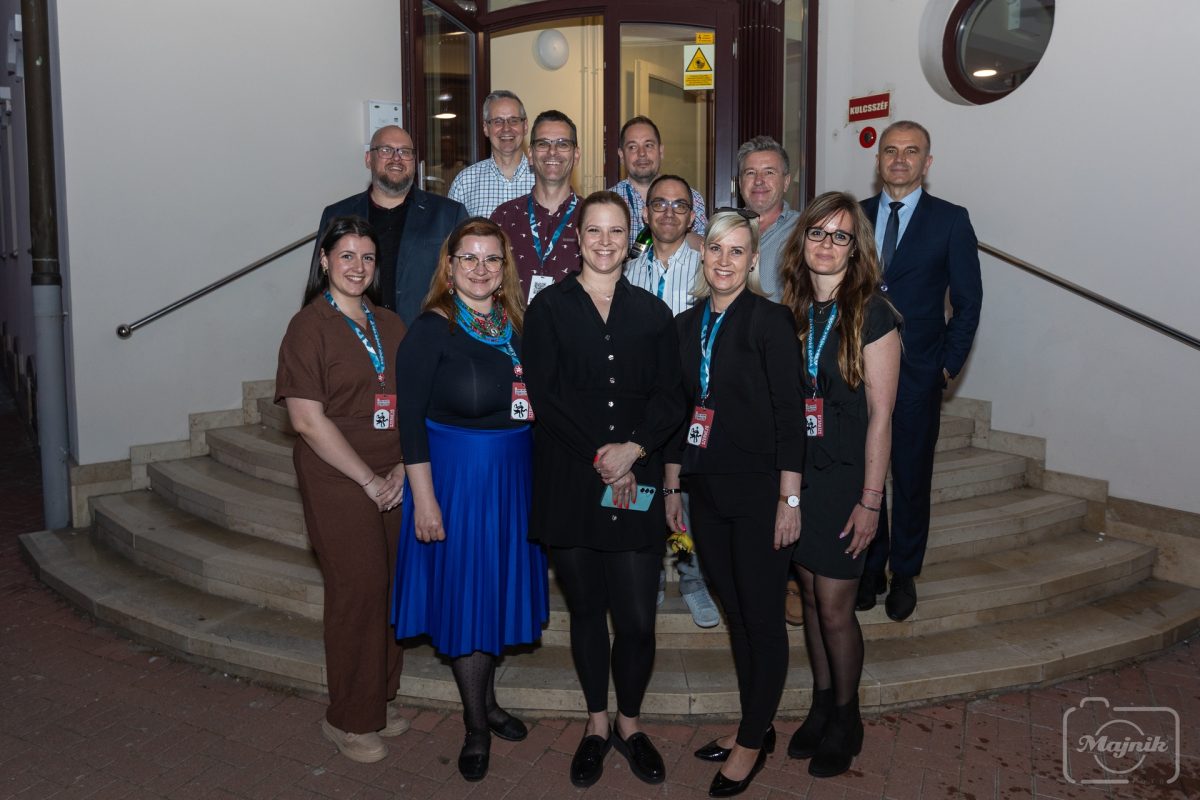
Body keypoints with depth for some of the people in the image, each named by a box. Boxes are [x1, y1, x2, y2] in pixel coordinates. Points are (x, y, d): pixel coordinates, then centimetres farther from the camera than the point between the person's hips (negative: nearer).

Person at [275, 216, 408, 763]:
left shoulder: (389, 325, 12)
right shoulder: (309, 327, -6)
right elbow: (309, 420, -13)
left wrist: (402, 469, -4)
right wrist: (370, 481, -12)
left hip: (394, 479, 5)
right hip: (339, 481, -5)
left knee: (391, 588, 9)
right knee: (358, 591, -1)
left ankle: (379, 699, 28)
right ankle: (349, 719, 17)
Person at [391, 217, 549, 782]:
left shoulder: (517, 325, 4)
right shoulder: (431, 330, -12)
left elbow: (532, 403, 10)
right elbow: (411, 421, -13)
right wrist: (423, 498, -17)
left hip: (515, 476, 5)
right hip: (456, 475, -5)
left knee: (500, 588, 16)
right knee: (464, 594, 6)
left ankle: (487, 701, 37)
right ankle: (476, 726, 25)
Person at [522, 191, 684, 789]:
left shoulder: (652, 313, 10)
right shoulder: (550, 307, 5)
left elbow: (669, 398, 4)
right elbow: (545, 395, -5)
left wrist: (632, 449, -13)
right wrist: (600, 457, -12)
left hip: (635, 485, 1)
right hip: (569, 484, -1)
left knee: (638, 619, -1)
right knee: (586, 609, 11)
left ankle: (629, 723, 24)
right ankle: (596, 723, 31)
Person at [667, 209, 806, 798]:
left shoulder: (769, 319, -9)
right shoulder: (686, 324, 8)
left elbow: (789, 414, -12)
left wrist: (789, 499, -14)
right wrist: (672, 488, 13)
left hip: (759, 489, -6)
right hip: (706, 489, 6)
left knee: (762, 617, 6)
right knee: (734, 612, 16)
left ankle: (753, 741, 21)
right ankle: (754, 724, 32)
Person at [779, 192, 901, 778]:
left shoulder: (870, 313, -11)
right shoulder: (792, 310, 5)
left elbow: (880, 414, -12)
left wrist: (870, 500, -14)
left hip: (844, 478, -5)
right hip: (796, 475, 5)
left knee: (834, 606, 1)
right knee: (810, 597, 15)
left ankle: (845, 719, 25)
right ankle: (821, 707, 33)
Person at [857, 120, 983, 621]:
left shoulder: (951, 220, 0)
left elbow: (968, 301, 1)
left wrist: (950, 364, -4)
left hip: (918, 374, -2)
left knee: (911, 477, 9)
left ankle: (904, 574, 25)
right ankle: (869, 566, 24)